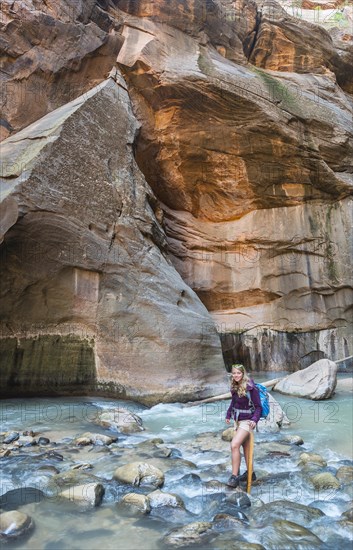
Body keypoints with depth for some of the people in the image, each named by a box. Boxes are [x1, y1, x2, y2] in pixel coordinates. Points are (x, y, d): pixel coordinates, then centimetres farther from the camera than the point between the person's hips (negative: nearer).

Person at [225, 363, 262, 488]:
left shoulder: (250, 388, -19)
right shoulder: (235, 387, 0)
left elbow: (258, 406, -15)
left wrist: (255, 420, -26)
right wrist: (228, 415, 11)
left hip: (247, 421, -7)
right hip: (237, 420, 7)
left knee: (234, 445, -15)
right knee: (246, 447, 18)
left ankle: (234, 476, -5)